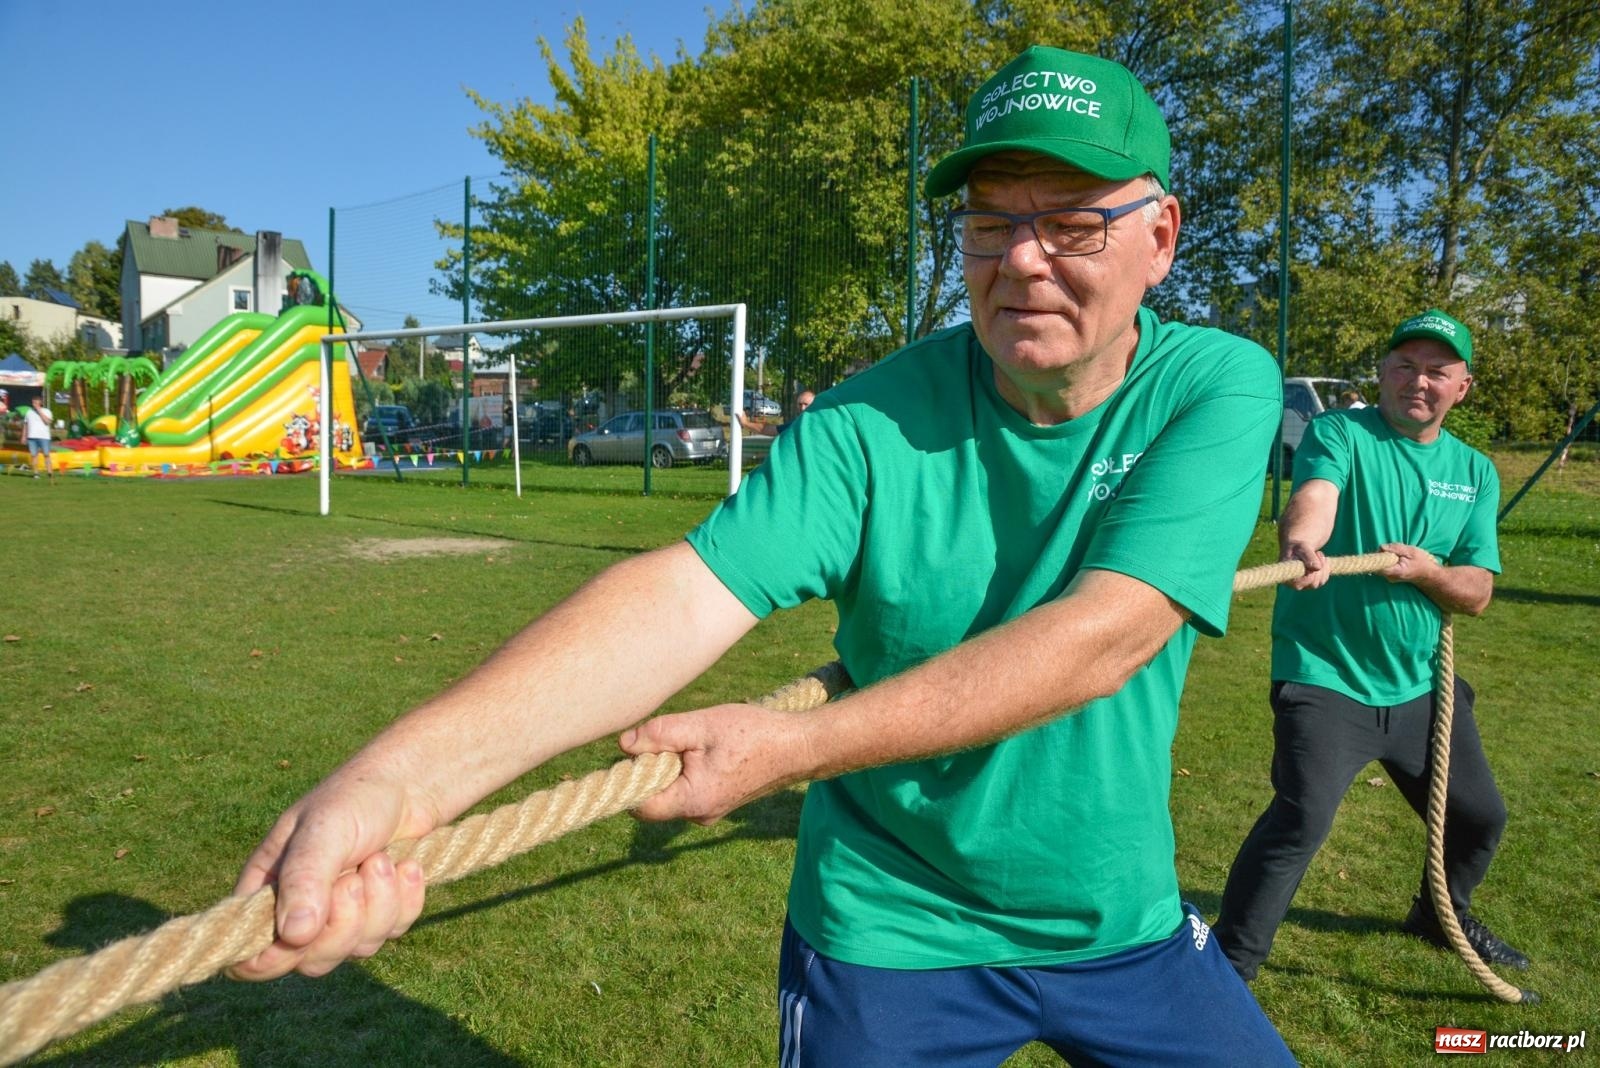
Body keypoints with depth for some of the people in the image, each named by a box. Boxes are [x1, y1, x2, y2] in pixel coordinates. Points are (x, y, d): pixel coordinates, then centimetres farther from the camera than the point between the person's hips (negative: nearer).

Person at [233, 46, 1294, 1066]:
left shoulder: (1222, 390, -13)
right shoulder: (871, 423, -17)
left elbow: (1106, 633, -26)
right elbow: (686, 593, -29)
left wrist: (798, 746, -30)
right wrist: (400, 774, -44)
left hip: (1126, 921, 3)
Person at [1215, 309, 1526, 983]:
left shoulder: (1475, 472, 8)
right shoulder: (1338, 433, -8)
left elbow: (1477, 594, 2)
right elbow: (1314, 498, -31)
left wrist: (1426, 571, -20)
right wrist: (1300, 542, -54)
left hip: (1420, 686, 6)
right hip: (1326, 677, -6)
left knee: (1480, 820, 19)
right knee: (1300, 820, -20)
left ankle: (1442, 917, 49)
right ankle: (1226, 969, -6)